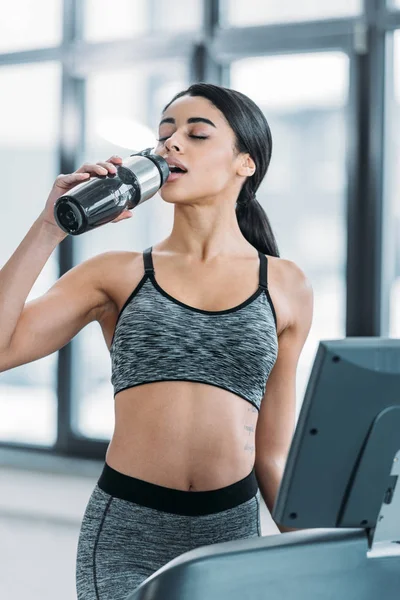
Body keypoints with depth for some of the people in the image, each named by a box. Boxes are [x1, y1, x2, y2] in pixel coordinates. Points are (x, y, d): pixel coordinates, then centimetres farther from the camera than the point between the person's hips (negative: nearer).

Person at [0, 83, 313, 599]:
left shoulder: (285, 287, 6)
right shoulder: (118, 275, 4)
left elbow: (272, 454, 10)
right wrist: (51, 227, -8)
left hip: (231, 533, 1)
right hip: (125, 535, -1)